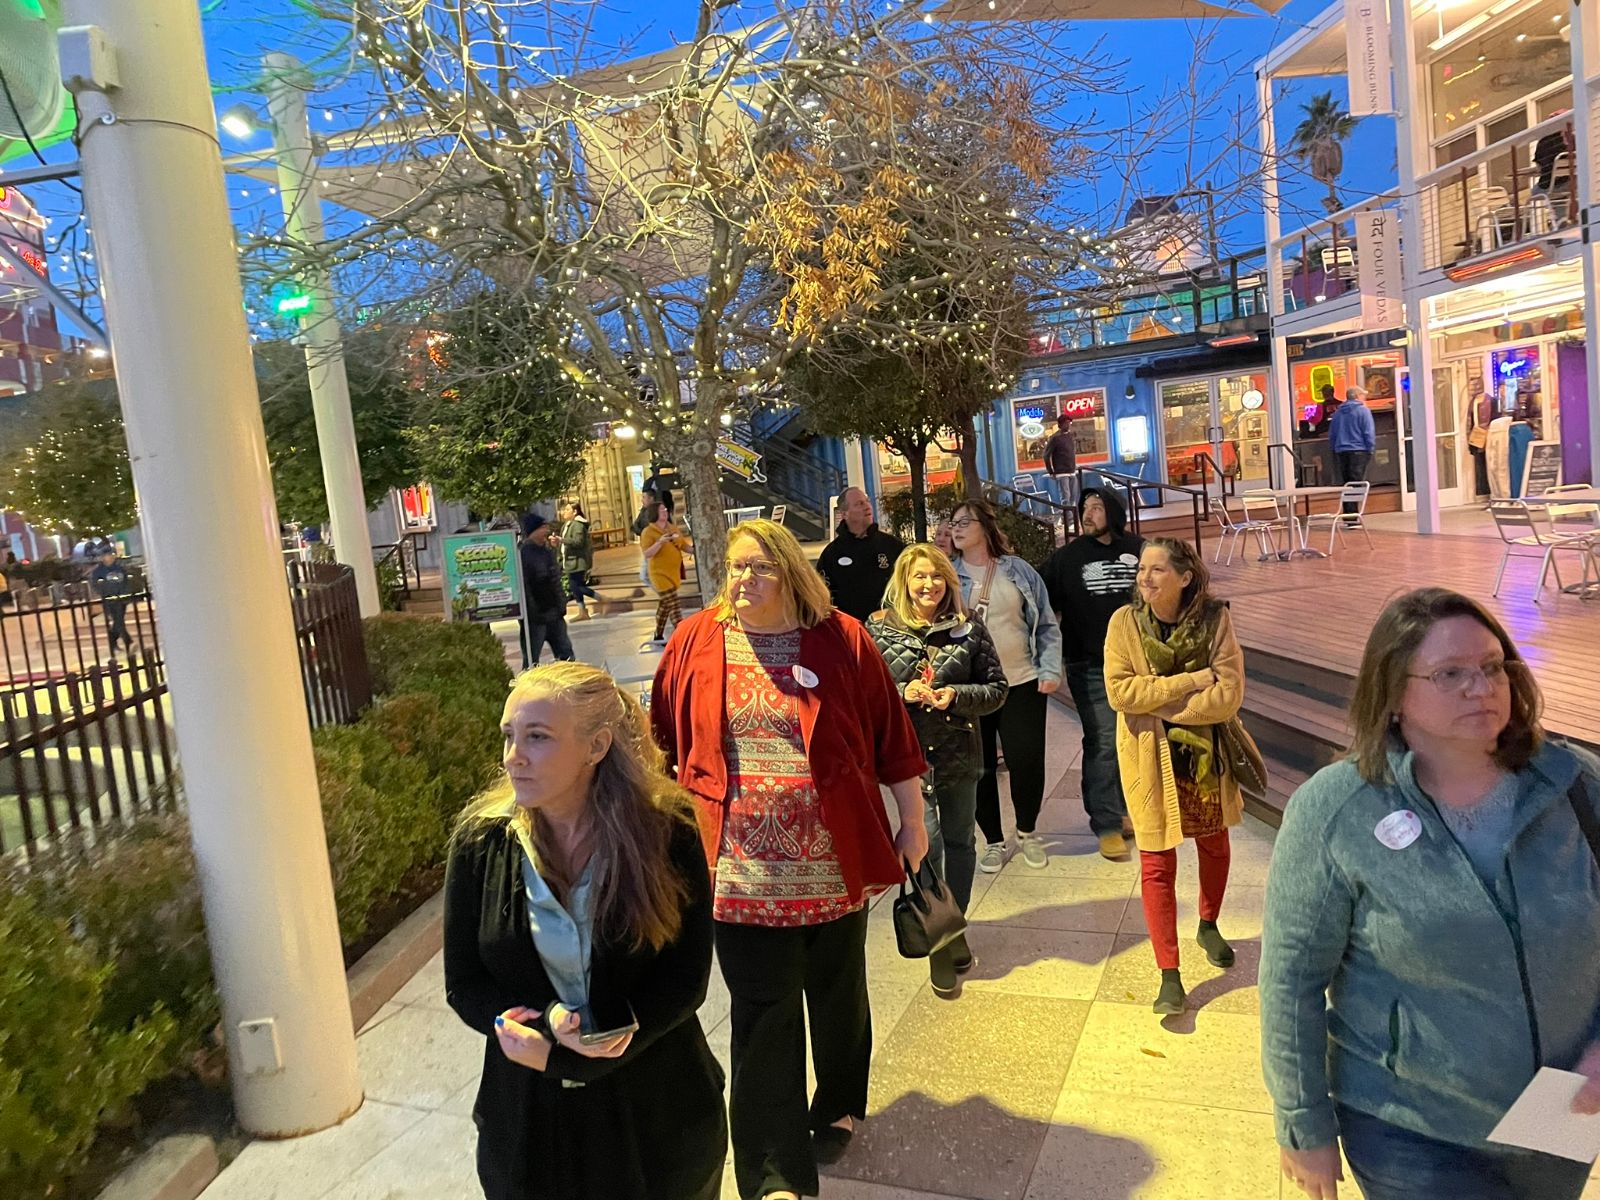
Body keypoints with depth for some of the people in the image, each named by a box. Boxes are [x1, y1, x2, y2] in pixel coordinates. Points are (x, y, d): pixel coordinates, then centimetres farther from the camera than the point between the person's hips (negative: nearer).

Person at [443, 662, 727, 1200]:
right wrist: (547, 1025, -22)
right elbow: (463, 985, -4)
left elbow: (686, 977, -13)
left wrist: (564, 1059, -20)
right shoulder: (480, 843, -10)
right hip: (530, 1115, 1)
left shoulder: (666, 830, -16)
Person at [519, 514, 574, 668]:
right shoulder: (523, 554, -18)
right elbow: (523, 588, -22)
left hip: (555, 615, 8)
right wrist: (531, 614, -23)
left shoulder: (548, 550, 9)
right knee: (531, 661, 3)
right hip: (535, 618, -8)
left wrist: (562, 605, 15)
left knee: (566, 656, 15)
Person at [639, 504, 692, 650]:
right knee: (673, 605, -12)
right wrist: (660, 542, -32)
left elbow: (683, 544, 13)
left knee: (664, 605, 17)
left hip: (674, 572, 7)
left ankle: (658, 637, 29)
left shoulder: (673, 528, 8)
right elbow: (647, 554, -20)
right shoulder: (648, 532, -12)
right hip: (660, 573, -7)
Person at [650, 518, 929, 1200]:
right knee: (763, 1021, 4)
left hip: (835, 862, 1)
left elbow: (891, 734, 0)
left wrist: (913, 821, 3)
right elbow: (665, 737, 8)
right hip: (742, 871, 0)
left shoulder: (842, 640, -5)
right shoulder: (696, 641, -2)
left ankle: (839, 1109, 45)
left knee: (837, 998, 20)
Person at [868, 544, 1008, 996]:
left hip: (960, 751, 3)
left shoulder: (969, 628, -1)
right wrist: (902, 693, -19)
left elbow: (997, 688, 2)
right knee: (927, 843, -6)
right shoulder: (880, 629, -4)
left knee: (960, 841, 14)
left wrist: (957, 696, -15)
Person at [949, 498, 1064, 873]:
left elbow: (1046, 625, 5)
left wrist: (1050, 669, -5)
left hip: (1022, 683, 0)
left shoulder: (1018, 571, 3)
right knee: (980, 767, 6)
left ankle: (1027, 832, 26)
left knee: (1026, 760, 0)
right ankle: (993, 840, 24)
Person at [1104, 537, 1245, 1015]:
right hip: (1150, 757, -2)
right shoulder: (1125, 622, -13)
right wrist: (1190, 681, -23)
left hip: (1204, 752, 2)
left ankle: (1208, 927, 50)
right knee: (1156, 863, 0)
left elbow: (1228, 694, -18)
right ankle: (1169, 974, 11)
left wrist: (1160, 704, -21)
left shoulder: (1214, 619, -14)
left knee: (1214, 845, 22)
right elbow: (1119, 690, -20)